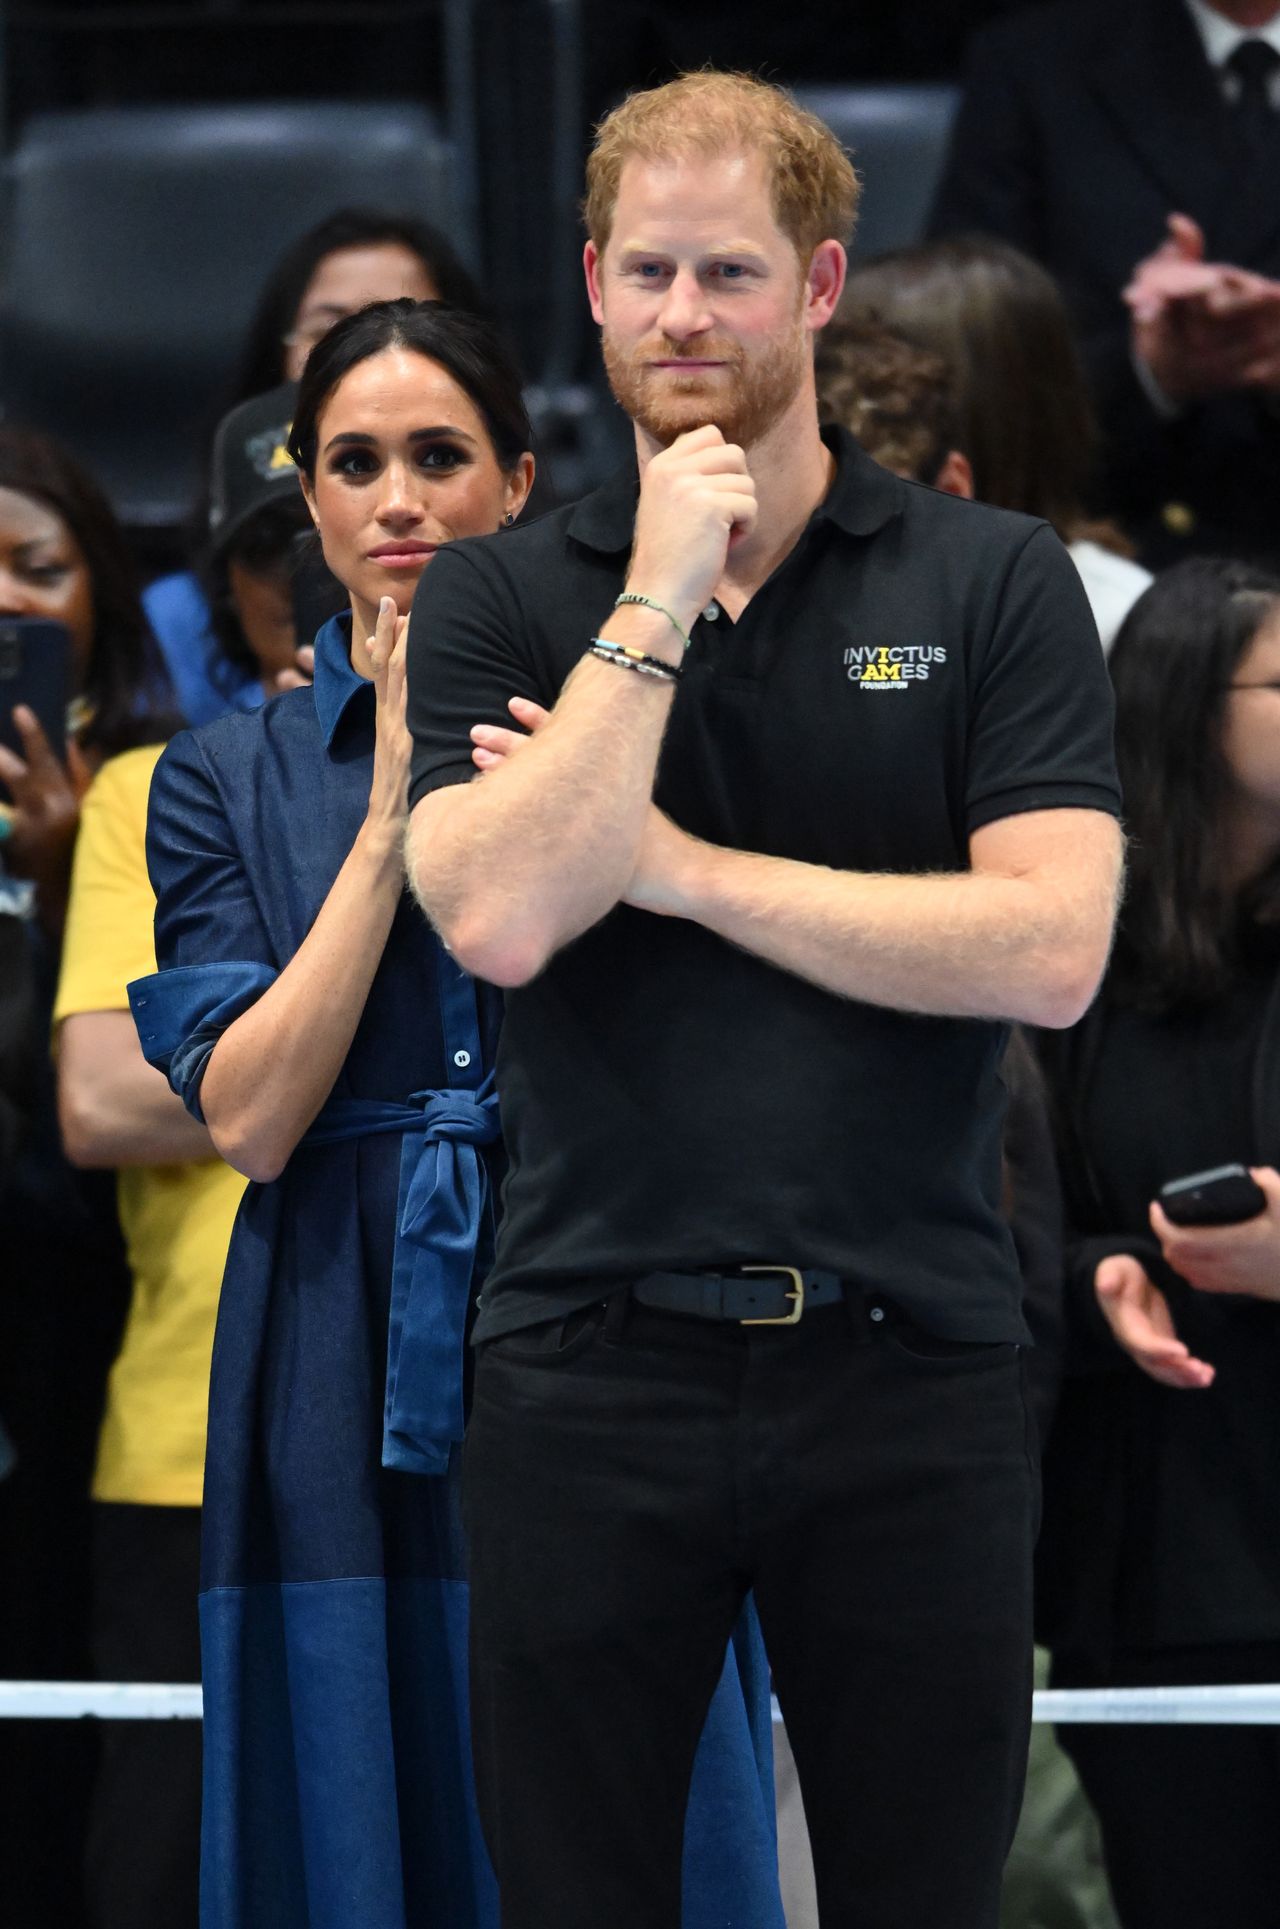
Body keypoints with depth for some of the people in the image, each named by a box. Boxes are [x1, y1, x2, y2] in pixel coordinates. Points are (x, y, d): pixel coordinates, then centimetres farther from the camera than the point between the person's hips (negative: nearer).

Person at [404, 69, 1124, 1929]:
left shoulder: (996, 579, 3)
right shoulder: (495, 601, 5)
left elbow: (1050, 947, -10)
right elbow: (501, 918, -12)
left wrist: (678, 866, -9)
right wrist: (659, 596, -12)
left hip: (910, 1360, -1)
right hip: (587, 1361, 1)